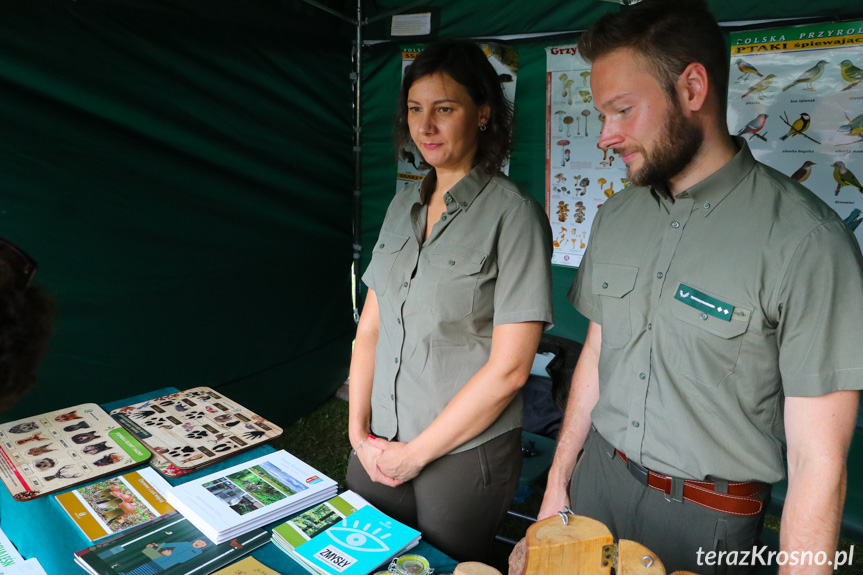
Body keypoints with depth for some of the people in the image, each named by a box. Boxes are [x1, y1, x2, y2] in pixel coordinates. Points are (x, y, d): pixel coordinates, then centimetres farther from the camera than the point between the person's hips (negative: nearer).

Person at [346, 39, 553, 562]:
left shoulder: (513, 214, -14)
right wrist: (359, 430, 0)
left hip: (465, 453, -5)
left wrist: (416, 454, -12)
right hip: (379, 446, 6)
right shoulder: (404, 205, 5)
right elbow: (372, 324, 7)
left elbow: (508, 368, -17)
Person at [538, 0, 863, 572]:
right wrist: (558, 481, 9)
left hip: (705, 522, -4)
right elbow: (597, 353, 7)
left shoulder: (805, 240, -20)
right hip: (597, 477, 5)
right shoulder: (617, 215, 0)